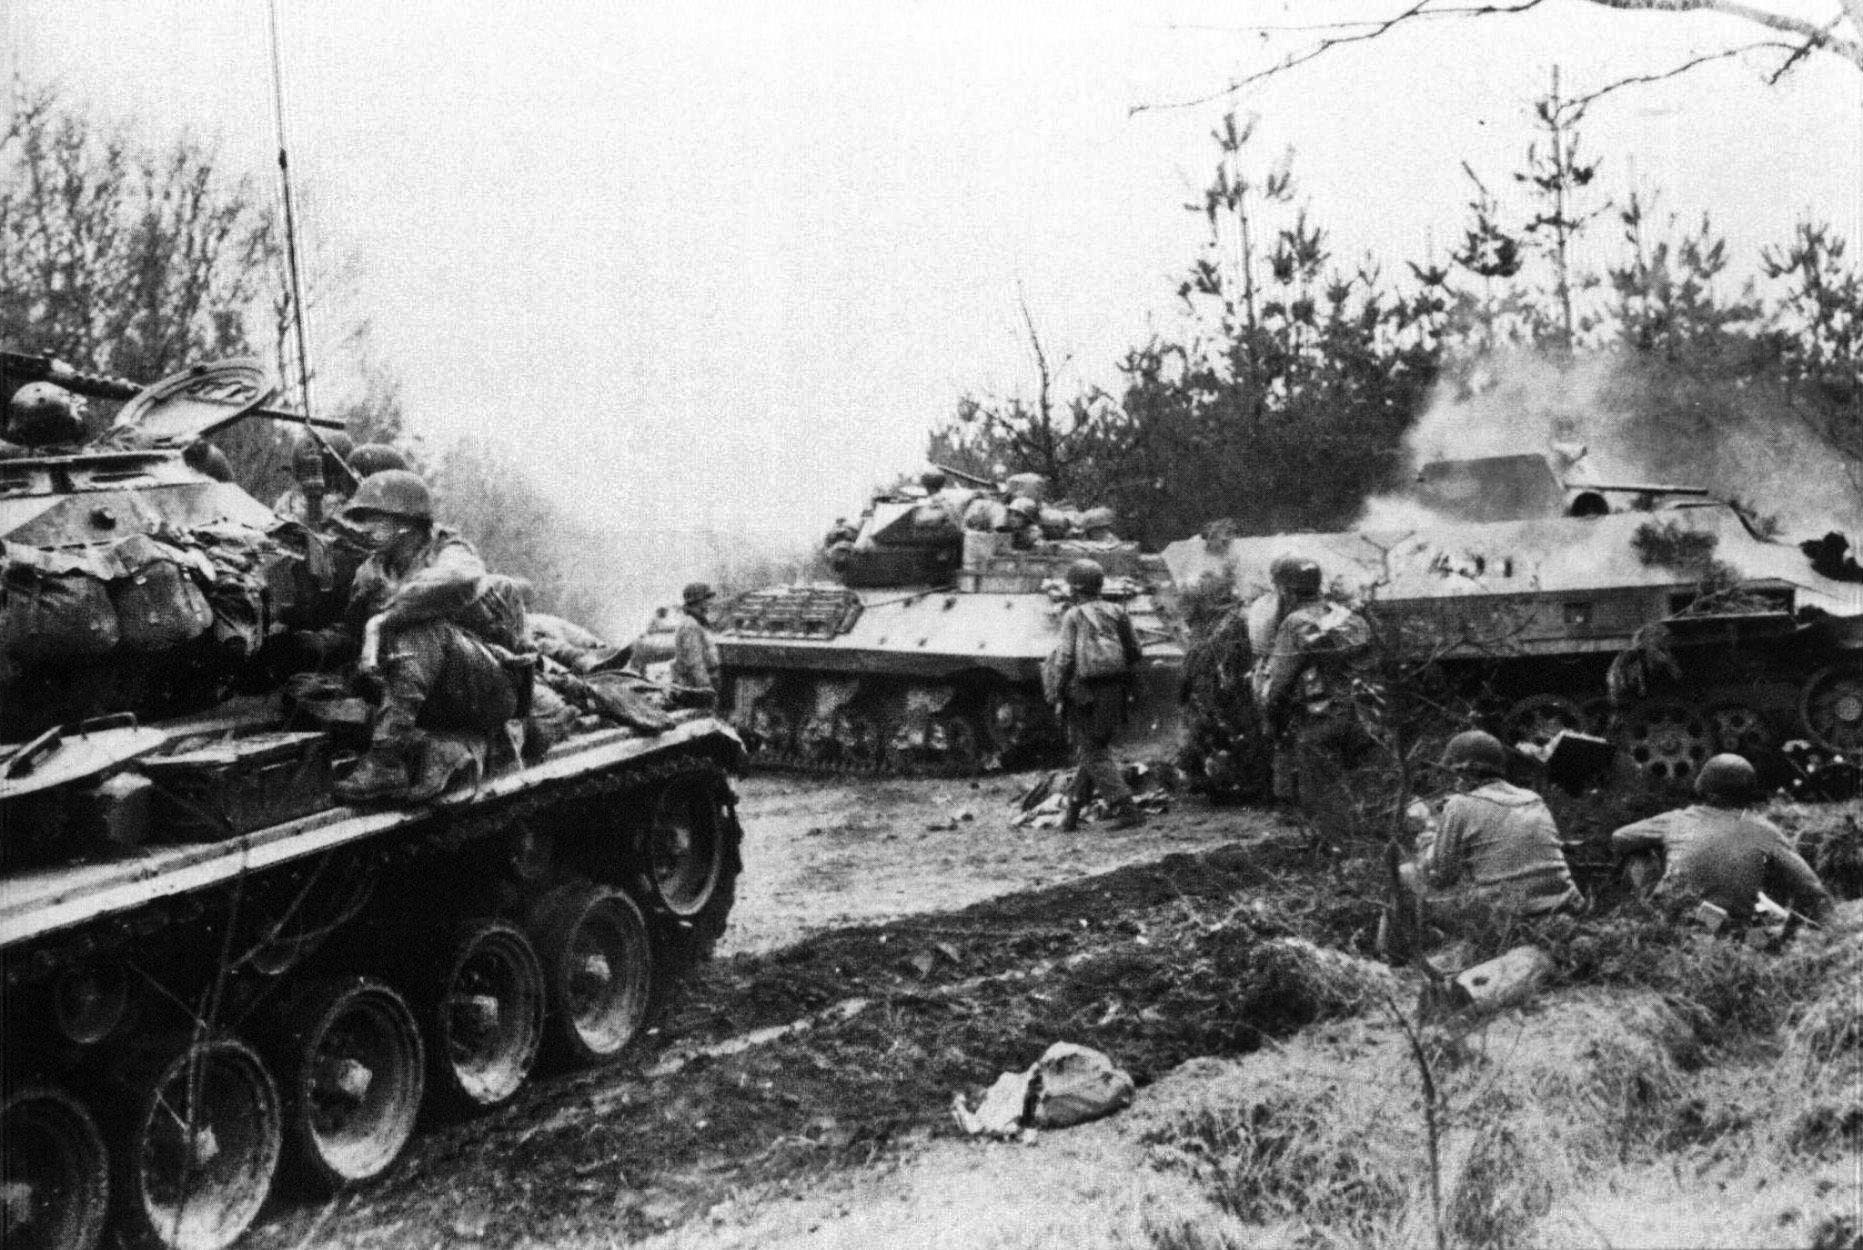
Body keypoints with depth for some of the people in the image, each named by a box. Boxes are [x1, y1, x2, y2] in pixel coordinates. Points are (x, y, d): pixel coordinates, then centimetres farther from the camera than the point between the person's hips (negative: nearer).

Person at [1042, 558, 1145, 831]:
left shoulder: (1073, 616, -5)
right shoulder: (1115, 612, 8)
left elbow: (1064, 658, -11)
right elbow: (1135, 652, 8)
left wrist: (1057, 696, -4)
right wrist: (1125, 685, 19)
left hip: (1084, 692, -5)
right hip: (1114, 692, 5)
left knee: (1094, 754, -1)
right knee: (1094, 749, 15)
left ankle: (1125, 808, -12)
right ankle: (1072, 812, 18)